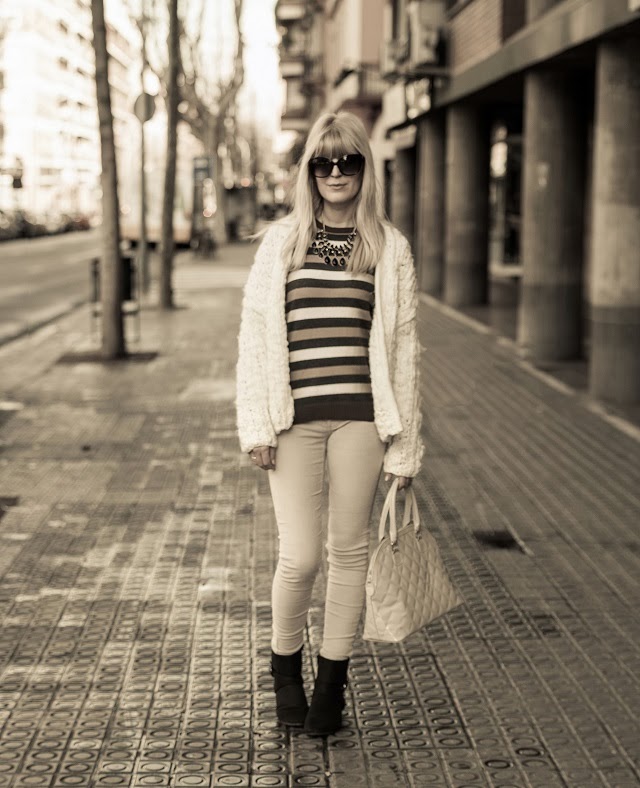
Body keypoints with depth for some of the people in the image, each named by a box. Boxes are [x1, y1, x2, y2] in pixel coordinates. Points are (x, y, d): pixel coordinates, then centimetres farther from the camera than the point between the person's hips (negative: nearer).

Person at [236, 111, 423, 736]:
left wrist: (404, 446, 3)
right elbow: (254, 337, 5)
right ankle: (284, 664, 24)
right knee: (299, 557, -4)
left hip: (359, 416, 1)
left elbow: (403, 350, 5)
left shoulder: (389, 249, 5)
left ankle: (332, 679, 24)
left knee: (349, 550, 7)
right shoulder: (280, 242, 6)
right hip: (295, 420, -1)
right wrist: (257, 427, -3)